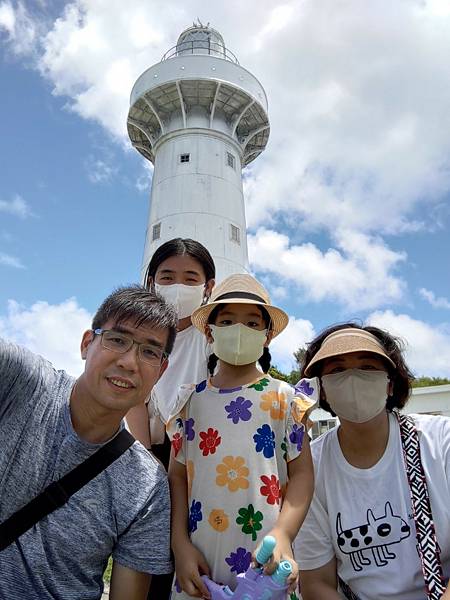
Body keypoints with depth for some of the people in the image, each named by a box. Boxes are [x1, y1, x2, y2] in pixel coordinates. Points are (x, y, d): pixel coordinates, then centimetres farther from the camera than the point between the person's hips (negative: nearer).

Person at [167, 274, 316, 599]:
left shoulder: (283, 397, -3)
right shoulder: (191, 399, 2)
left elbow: (302, 472, -4)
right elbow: (178, 474, 3)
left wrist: (283, 535, -15)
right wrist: (181, 544, -4)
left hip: (264, 558, -1)